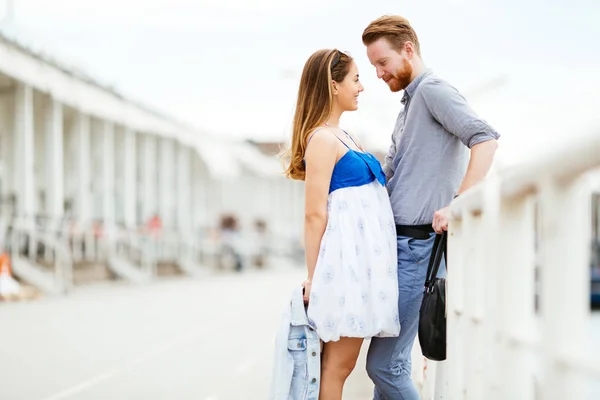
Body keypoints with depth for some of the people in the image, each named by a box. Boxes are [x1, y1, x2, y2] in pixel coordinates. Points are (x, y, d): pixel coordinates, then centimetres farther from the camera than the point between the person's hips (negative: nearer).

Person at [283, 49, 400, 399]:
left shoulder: (342, 137, 18)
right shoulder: (321, 139, -10)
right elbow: (315, 215, -13)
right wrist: (313, 277, -12)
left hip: (360, 260, 9)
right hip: (345, 258, -9)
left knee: (341, 362, 9)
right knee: (338, 363, -4)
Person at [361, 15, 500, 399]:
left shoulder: (433, 90, -8)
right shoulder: (409, 106, 22)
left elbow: (486, 139, -23)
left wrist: (456, 204, -29)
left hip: (416, 245, -10)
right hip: (395, 241, 10)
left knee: (384, 364, -10)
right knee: (391, 360, 12)